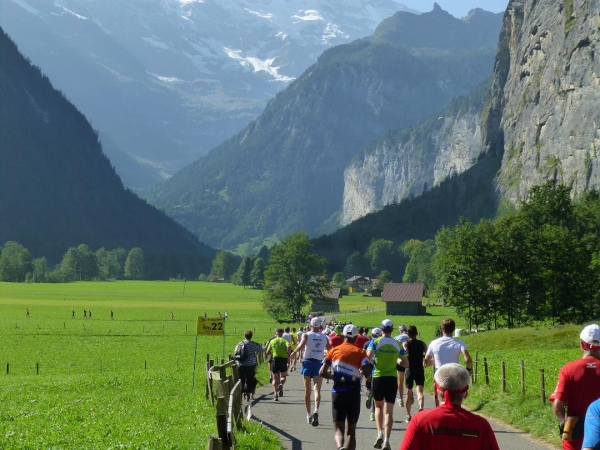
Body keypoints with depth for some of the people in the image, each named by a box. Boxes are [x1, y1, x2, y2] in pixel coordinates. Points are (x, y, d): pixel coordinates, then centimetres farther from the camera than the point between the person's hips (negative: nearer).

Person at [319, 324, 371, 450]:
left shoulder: (334, 350, 5)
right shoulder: (360, 352, 0)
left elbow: (322, 372, -1)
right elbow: (367, 372, -14)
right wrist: (360, 373, 8)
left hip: (338, 392, 0)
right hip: (354, 392, 0)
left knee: (338, 428, 2)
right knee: (351, 429, 13)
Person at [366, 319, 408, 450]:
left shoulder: (375, 342, -3)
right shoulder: (398, 344, 4)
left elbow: (368, 356, -19)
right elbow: (406, 364, 5)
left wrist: (373, 362, 1)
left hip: (378, 377, -1)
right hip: (392, 379, 1)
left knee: (378, 406, 20)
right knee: (389, 411, 1)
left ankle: (380, 433, 5)